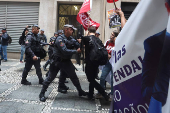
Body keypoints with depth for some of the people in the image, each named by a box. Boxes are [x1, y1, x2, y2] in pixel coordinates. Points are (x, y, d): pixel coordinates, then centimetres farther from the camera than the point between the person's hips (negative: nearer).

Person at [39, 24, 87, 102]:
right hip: (57, 61, -7)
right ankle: (42, 93, 15)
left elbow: (77, 46, 7)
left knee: (73, 76, 11)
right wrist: (76, 51, -23)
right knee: (50, 77, 1)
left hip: (66, 61, 7)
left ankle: (80, 91, 25)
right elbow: (65, 51, -29)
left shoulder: (70, 38, 5)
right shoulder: (60, 39, -19)